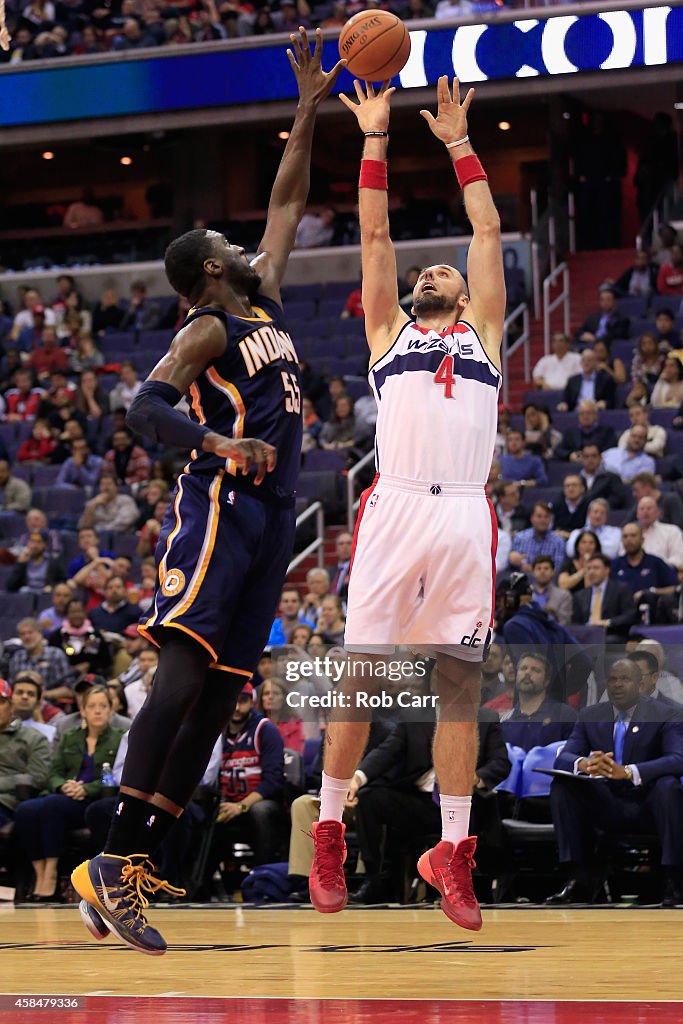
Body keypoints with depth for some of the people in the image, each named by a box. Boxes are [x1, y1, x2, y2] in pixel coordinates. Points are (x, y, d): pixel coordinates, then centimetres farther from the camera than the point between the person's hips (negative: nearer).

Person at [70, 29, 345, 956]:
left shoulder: (264, 304, 21)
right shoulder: (208, 330, -3)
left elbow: (288, 203, 28)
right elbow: (143, 407, -16)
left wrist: (310, 109, 24)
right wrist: (216, 443, -32)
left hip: (269, 518, 9)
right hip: (219, 509, -9)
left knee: (219, 696, 1)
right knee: (184, 674, -19)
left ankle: (130, 869, -3)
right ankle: (113, 862, -26)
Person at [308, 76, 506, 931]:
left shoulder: (484, 333, 23)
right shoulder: (388, 333, 22)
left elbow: (488, 231, 21)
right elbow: (374, 234, 18)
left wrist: (459, 142, 24)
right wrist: (376, 137, 18)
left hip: (466, 518, 1)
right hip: (394, 509, 0)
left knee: (458, 687, 0)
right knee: (359, 676, -2)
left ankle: (452, 857, 3)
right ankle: (328, 834, 11)